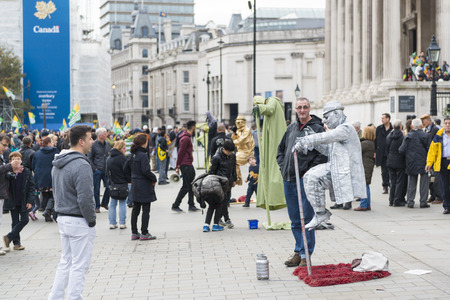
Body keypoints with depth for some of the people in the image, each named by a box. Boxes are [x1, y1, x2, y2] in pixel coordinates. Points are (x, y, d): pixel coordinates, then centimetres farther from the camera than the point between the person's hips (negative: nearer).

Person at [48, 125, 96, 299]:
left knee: (65, 262, 18)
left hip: (62, 219, 9)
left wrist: (62, 211, 18)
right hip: (79, 222, -9)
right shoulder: (81, 165, -21)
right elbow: (85, 199, -23)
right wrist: (91, 220, -12)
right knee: (79, 266, 1)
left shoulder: (57, 165, 9)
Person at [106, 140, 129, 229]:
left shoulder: (109, 158, 10)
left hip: (112, 184, 6)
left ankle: (112, 223, 10)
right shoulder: (122, 158, -14)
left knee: (112, 204, 10)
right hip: (122, 184, -6)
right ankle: (122, 223, 4)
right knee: (122, 203, 2)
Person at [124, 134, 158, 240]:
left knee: (135, 209, 12)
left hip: (135, 185, 8)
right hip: (144, 186, -8)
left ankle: (134, 233, 17)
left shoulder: (132, 155, 7)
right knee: (146, 210, -1)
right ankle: (144, 233, 2)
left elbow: (126, 168, 14)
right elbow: (145, 171, -22)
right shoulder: (143, 155, -17)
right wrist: (154, 179, -9)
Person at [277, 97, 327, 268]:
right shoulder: (291, 128, 16)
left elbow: (324, 154, -10)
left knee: (306, 218, -3)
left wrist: (309, 172, -14)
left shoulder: (317, 128, -3)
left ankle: (306, 255, 3)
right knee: (295, 220, 12)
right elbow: (281, 149, 25)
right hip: (288, 180, 6)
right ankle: (298, 252, 21)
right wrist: (283, 168, 11)